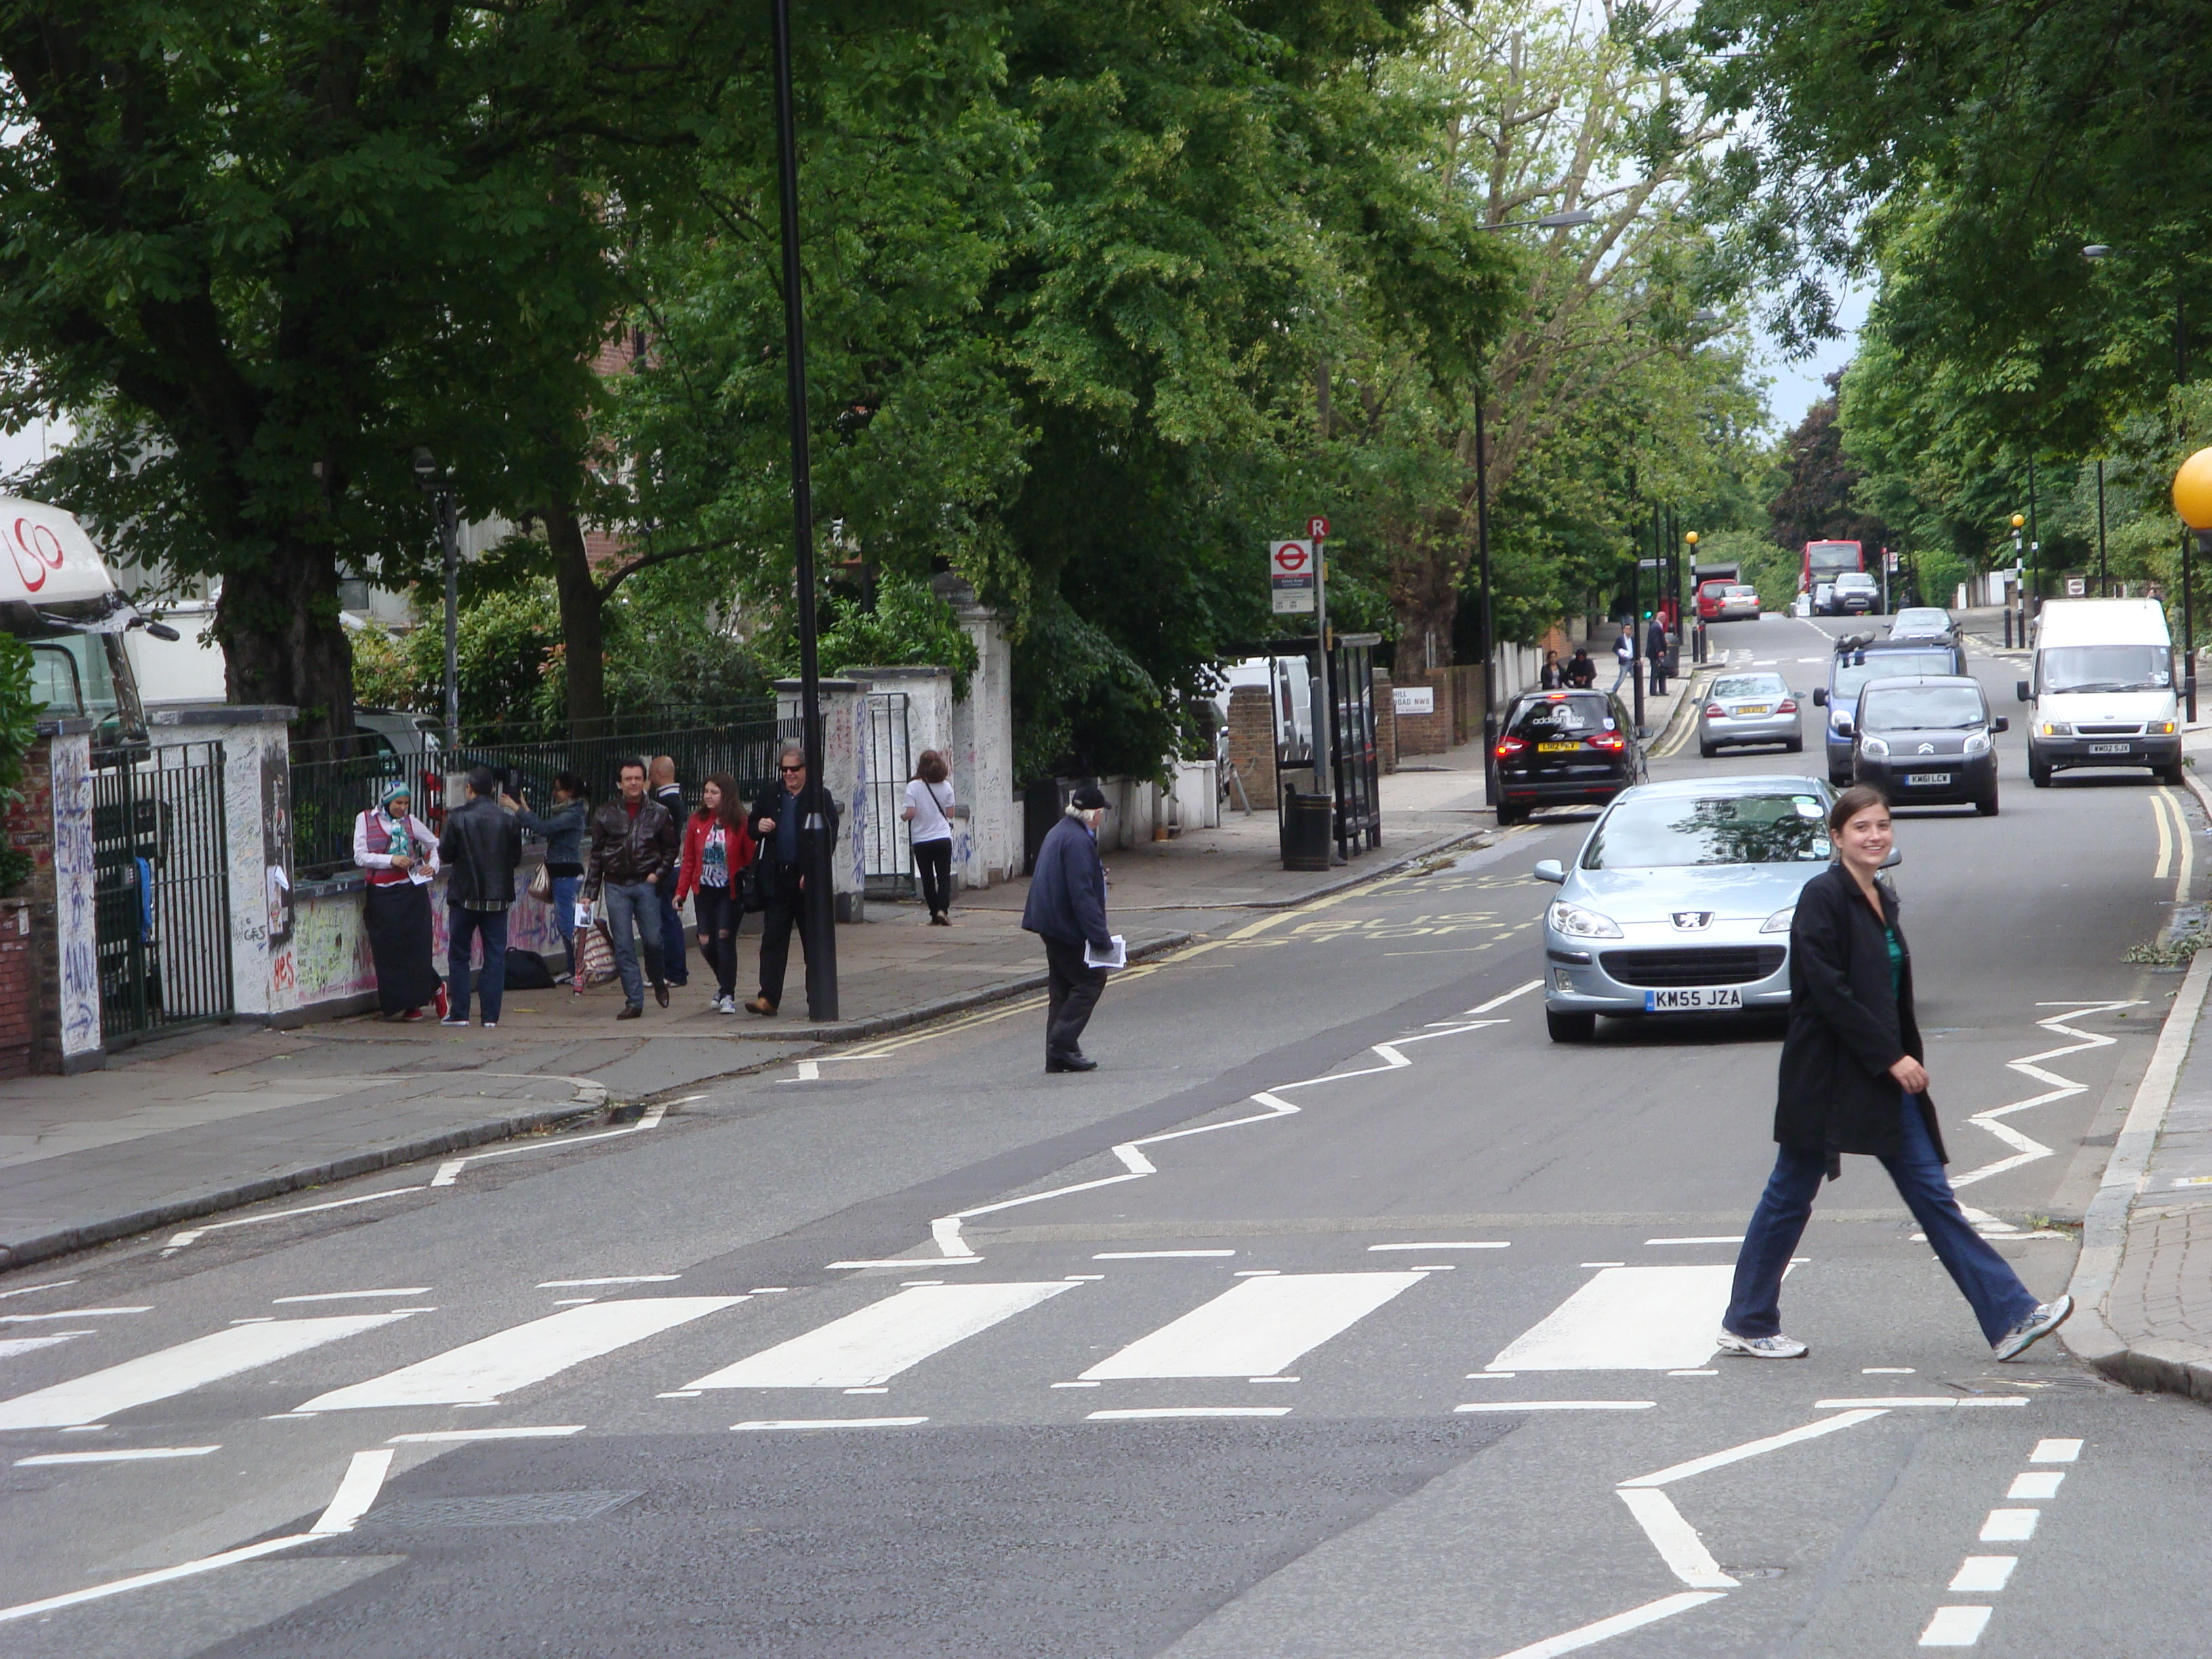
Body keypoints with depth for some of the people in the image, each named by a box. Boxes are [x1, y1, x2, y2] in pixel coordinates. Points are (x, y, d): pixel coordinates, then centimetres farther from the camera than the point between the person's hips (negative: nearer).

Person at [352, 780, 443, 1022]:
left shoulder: (410, 822, 8)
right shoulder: (365, 821, 4)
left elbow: (435, 845, 19)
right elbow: (360, 856, -3)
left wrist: (433, 866, 0)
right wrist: (390, 860, -14)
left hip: (412, 891, 0)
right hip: (382, 895, 0)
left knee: (415, 946, -6)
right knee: (390, 949, -1)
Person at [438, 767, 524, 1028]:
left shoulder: (458, 818, -10)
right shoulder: (508, 820, -3)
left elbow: (445, 855, -6)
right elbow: (516, 857, 3)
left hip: (465, 896, -2)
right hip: (498, 896, 2)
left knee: (458, 955, 9)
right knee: (495, 956, 6)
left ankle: (459, 1013, 6)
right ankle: (491, 1015, 2)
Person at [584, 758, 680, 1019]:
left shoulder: (659, 814, 6)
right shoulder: (605, 814, 7)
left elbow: (670, 850, 14)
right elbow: (596, 856, 10)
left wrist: (658, 873, -3)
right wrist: (590, 893, 6)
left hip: (646, 884, -1)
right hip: (616, 885, 1)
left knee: (652, 940, -5)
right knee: (623, 946, -3)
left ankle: (658, 982, 25)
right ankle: (634, 1001, 0)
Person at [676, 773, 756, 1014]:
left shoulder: (739, 823, -6)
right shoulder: (697, 821, 4)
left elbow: (750, 857, -4)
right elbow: (689, 859, 8)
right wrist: (681, 891, 4)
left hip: (730, 891, -4)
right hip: (704, 890, 4)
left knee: (725, 938, -8)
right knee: (706, 942, 3)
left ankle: (727, 995, 2)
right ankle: (724, 983, 29)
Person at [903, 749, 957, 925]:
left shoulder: (913, 786, -9)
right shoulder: (946, 786, -2)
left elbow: (911, 814, -13)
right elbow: (950, 814, 1)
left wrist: (903, 815, 8)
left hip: (921, 840, -1)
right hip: (943, 838, 1)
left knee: (928, 879, 10)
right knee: (944, 877, 5)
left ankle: (935, 914, 12)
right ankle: (943, 909, -14)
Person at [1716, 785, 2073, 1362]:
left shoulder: (1882, 899, 12)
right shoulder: (1822, 898, -13)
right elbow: (1828, 991, -19)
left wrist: (1907, 1058, 11)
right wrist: (1891, 1056, -19)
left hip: (1886, 1076, 8)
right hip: (1829, 1075, -8)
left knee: (1933, 1195, 3)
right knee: (1789, 1197, 3)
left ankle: (2010, 1318, -2)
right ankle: (1746, 1325, 15)